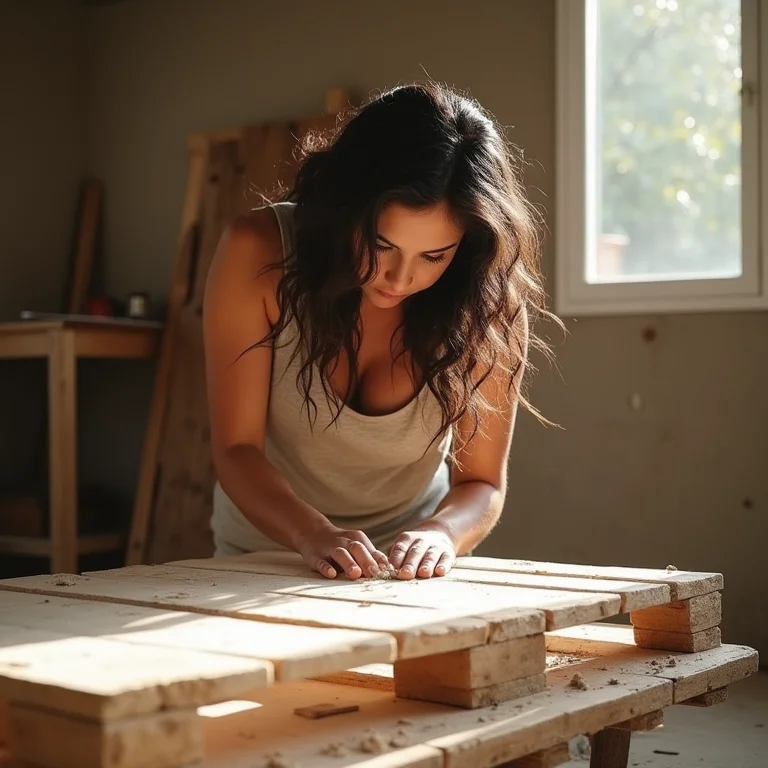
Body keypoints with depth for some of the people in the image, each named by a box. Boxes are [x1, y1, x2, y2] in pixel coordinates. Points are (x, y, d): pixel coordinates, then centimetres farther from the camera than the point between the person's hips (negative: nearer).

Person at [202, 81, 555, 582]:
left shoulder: (490, 302, -15)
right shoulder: (258, 253, -18)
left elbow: (483, 484, -8)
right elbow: (236, 449, -15)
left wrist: (441, 532, -29)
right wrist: (312, 533, -33)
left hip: (410, 569, 1)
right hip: (262, 555, 0)